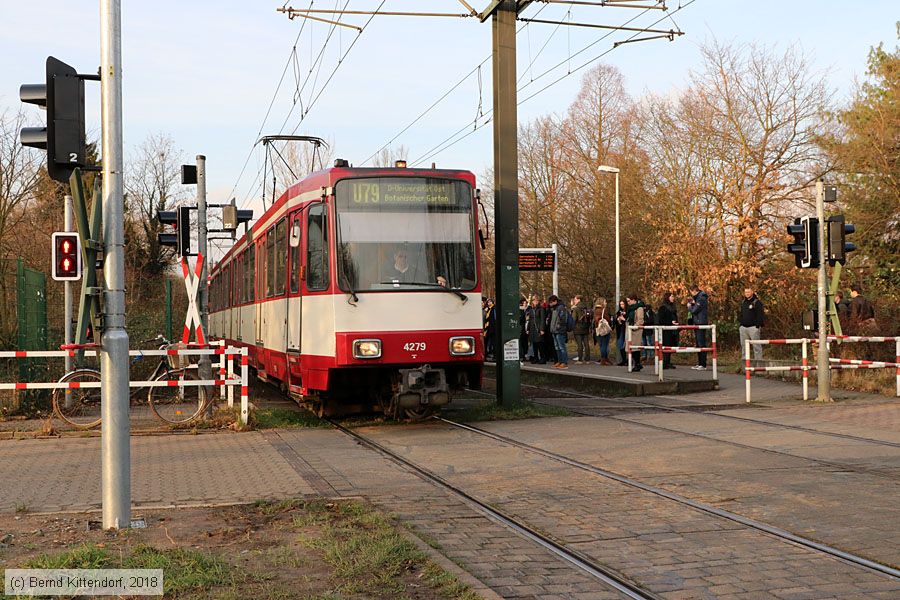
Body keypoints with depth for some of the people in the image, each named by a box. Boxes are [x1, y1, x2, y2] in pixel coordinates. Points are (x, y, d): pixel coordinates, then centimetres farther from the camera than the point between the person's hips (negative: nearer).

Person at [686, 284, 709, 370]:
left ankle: (703, 365, -8)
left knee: (701, 343, -9)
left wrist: (689, 306, 1)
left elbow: (694, 310, -17)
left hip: (701, 323, -10)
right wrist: (692, 304, 5)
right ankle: (699, 364, 18)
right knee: (698, 343, 13)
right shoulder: (698, 297, 17)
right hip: (698, 323, 10)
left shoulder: (701, 298, -15)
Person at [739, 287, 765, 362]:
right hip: (743, 327, 7)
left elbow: (760, 315, -9)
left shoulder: (757, 302, -5)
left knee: (756, 345, -6)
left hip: (753, 327, -7)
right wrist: (740, 322, 14)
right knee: (744, 345, 9)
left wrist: (758, 325, -14)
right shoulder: (743, 303, 17)